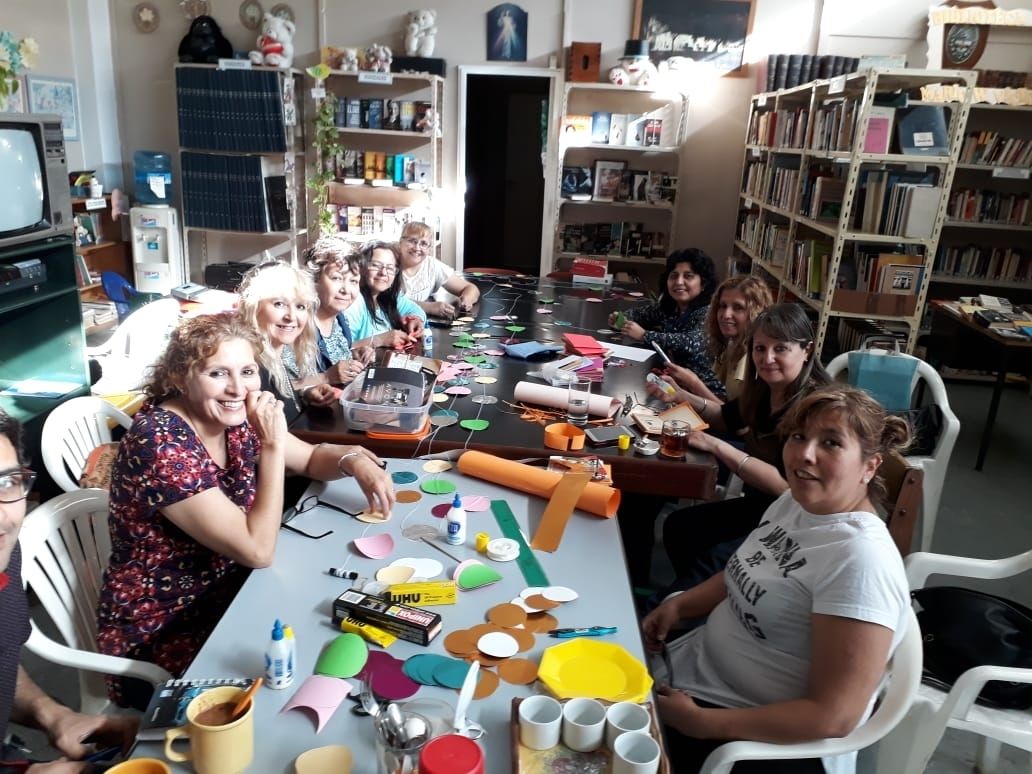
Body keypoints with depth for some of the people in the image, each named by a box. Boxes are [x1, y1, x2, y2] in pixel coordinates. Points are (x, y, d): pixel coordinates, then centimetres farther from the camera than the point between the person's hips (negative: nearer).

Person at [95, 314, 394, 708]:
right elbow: (257, 550, -28)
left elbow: (312, 458, 8)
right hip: (160, 630, -7)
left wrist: (355, 459, -13)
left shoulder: (232, 419, -6)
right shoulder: (160, 442, -28)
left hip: (226, 591, 7)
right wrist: (273, 445, -28)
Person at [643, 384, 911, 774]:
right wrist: (677, 605, 0)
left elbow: (832, 717, -27)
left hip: (771, 741, -7)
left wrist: (700, 723, -24)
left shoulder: (860, 560, -28)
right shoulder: (795, 500, -2)